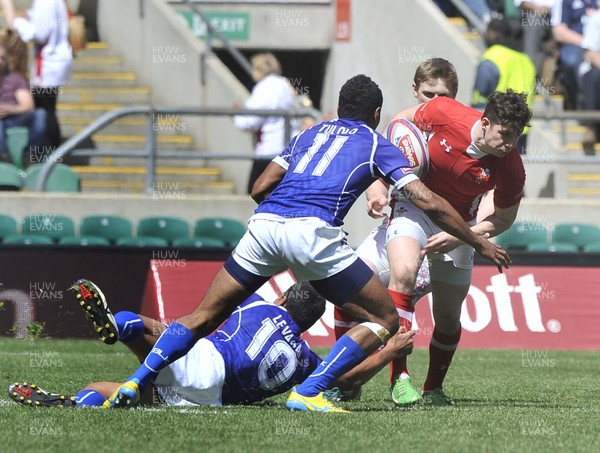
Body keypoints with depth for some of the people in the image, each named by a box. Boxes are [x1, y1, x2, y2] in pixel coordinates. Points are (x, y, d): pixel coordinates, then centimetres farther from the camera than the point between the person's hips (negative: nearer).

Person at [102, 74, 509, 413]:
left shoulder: (310, 134, 30)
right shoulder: (378, 146, 20)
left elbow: (260, 188, 23)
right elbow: (430, 204, 13)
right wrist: (480, 244, 23)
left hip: (264, 224, 5)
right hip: (314, 232, -5)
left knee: (204, 316, 15)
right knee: (384, 321, 6)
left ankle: (136, 382, 0)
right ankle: (309, 394, -7)